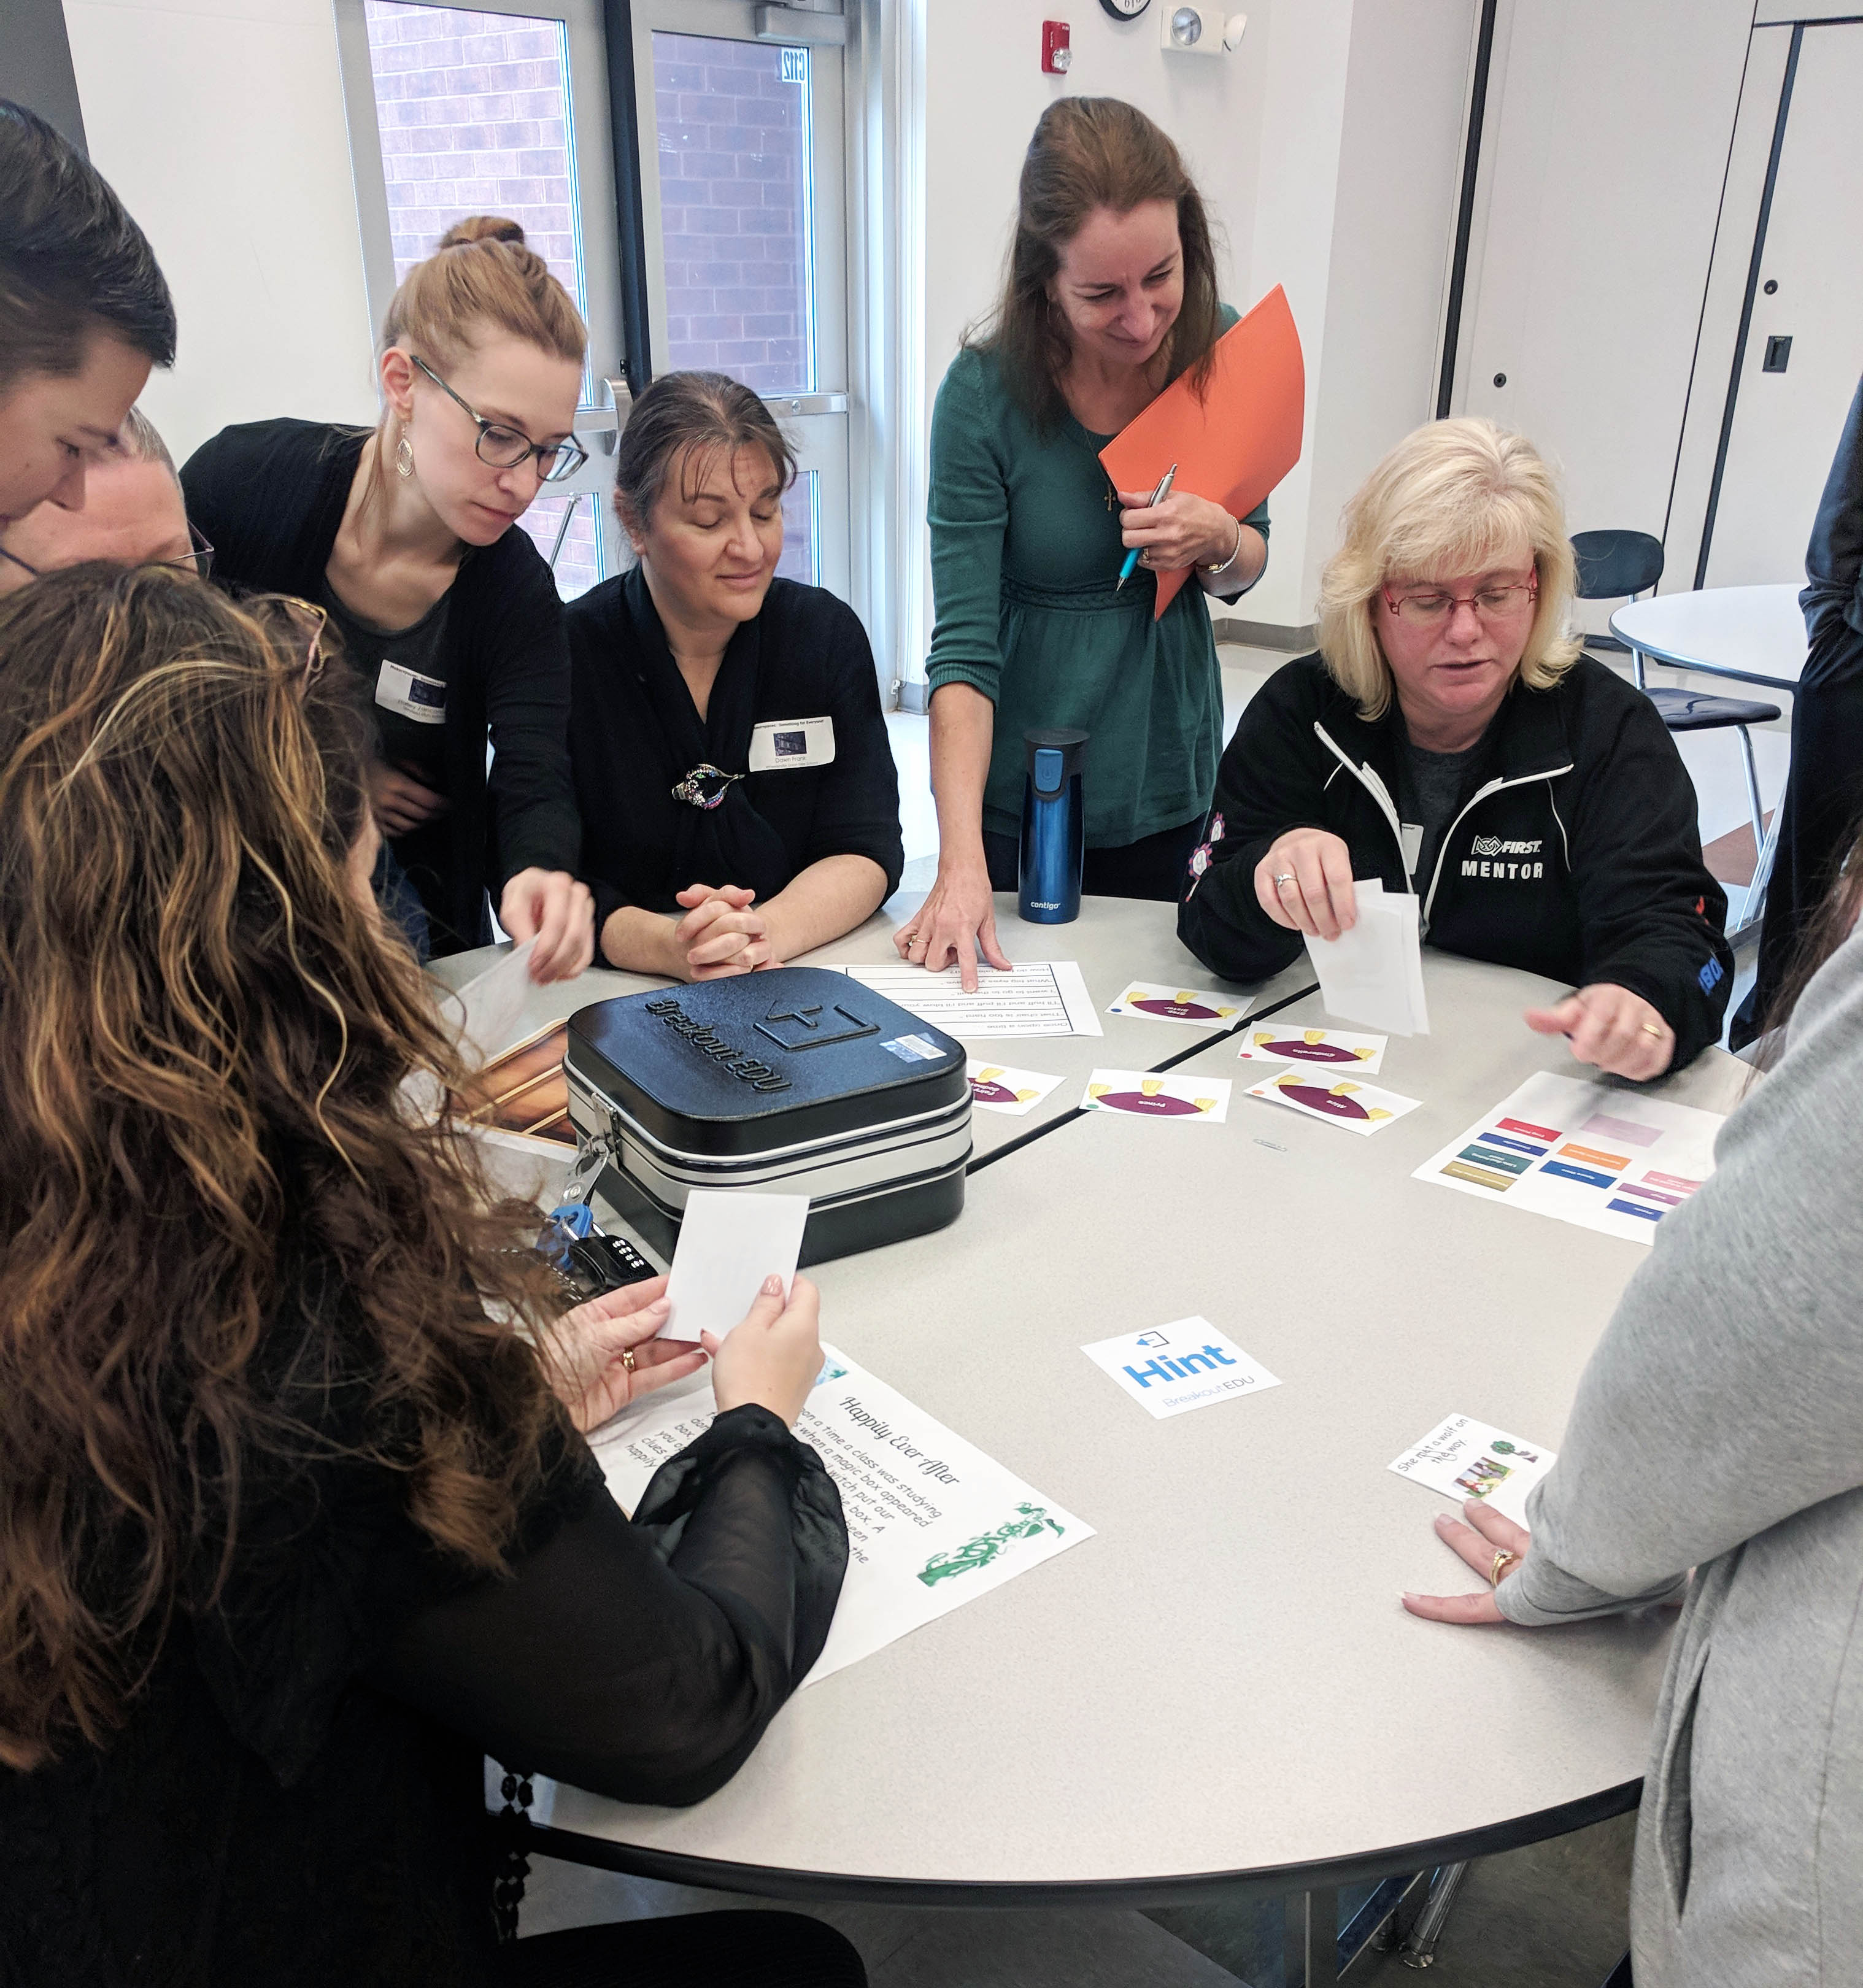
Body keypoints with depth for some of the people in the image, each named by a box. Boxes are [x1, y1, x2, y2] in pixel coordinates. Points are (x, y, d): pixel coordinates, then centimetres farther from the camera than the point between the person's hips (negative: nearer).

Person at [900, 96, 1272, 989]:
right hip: (1016, 796, -3)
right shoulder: (986, 392, -19)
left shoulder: (1219, 351, -7)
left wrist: (1218, 540, -19)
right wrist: (960, 862, -31)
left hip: (1166, 776, 4)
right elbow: (964, 645, -22)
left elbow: (1249, 565, 6)